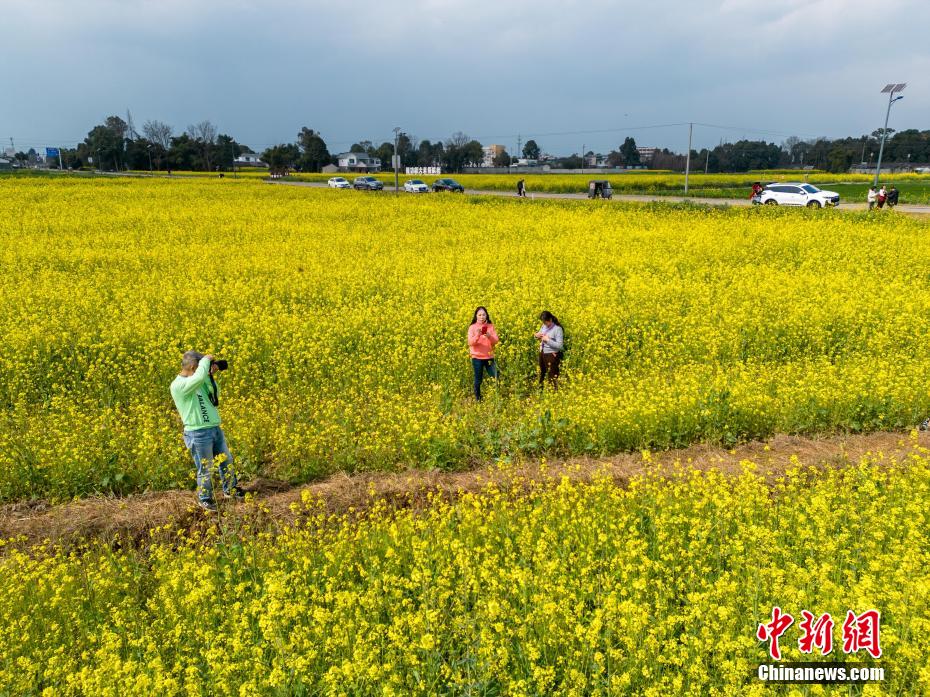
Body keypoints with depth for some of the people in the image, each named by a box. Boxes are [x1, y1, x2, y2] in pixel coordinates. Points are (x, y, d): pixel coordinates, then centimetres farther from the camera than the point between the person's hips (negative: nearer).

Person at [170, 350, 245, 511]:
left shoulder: (200, 382, 9)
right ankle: (204, 499, 28)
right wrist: (206, 360, -18)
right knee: (205, 470, 6)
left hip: (215, 429, 8)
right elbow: (199, 377, -35)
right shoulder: (178, 385, -18)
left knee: (227, 460, 21)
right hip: (198, 433, -8)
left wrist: (211, 376, 2)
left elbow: (215, 394, 16)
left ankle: (230, 490, 41)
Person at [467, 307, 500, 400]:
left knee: (496, 377, -1)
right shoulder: (472, 327, -2)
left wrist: (489, 336, -22)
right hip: (477, 357, -2)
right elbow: (470, 343, -12)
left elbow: (496, 341, -3)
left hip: (489, 357, 2)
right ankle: (478, 399, 18)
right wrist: (477, 335, -29)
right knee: (478, 380, 5)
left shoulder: (491, 326, 4)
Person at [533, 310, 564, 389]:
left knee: (552, 377, -2)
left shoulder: (557, 329, -18)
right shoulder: (544, 326, 3)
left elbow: (560, 346, -22)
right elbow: (538, 335, 20)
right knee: (541, 373, 21)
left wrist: (548, 340, -23)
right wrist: (536, 335, -4)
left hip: (552, 355, -8)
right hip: (542, 354, 8)